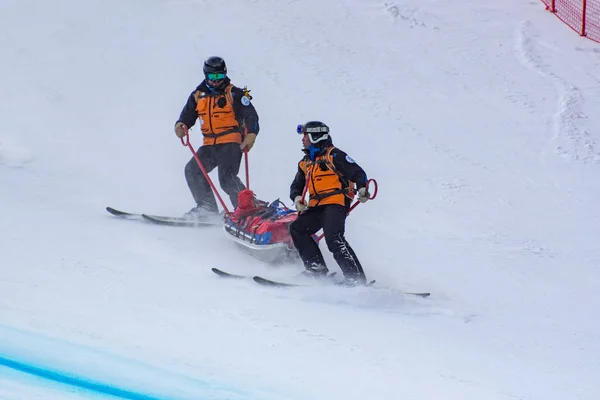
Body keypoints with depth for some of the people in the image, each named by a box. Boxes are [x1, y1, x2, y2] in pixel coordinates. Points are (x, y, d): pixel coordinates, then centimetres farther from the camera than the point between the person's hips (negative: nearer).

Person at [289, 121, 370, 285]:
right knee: (297, 228, -3)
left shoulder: (333, 155, -4)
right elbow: (296, 186, 24)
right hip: (317, 207, 9)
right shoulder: (305, 163, 20)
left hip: (336, 203, -9)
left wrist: (362, 189, -26)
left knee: (333, 238, -24)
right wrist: (297, 198, 1)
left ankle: (356, 277, -26)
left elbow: (358, 172, -7)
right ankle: (316, 268, -4)